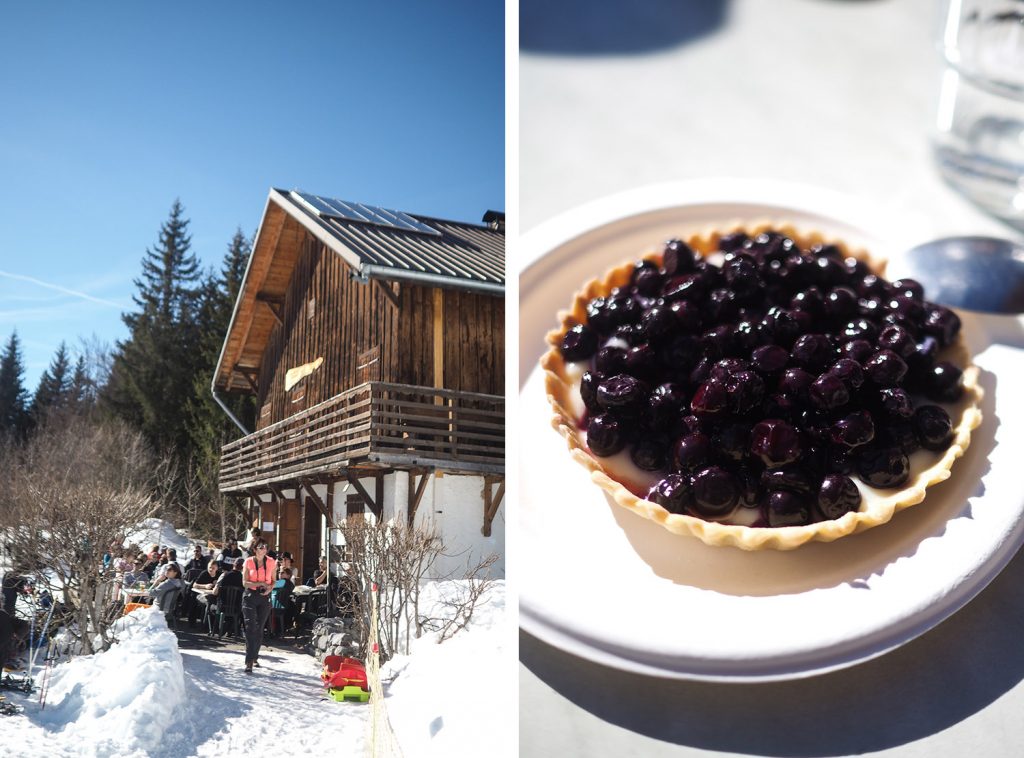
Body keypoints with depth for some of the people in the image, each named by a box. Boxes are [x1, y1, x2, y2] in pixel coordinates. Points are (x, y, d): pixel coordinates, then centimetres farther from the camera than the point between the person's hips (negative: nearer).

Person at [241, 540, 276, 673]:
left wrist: (269, 588, -8)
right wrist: (260, 583, -16)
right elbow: (245, 582, -4)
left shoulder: (271, 562, 4)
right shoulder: (248, 562, -2)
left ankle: (254, 657, 26)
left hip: (264, 597, 2)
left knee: (259, 629, 9)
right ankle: (249, 662, -13)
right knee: (250, 628, -11)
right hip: (250, 596, -2)